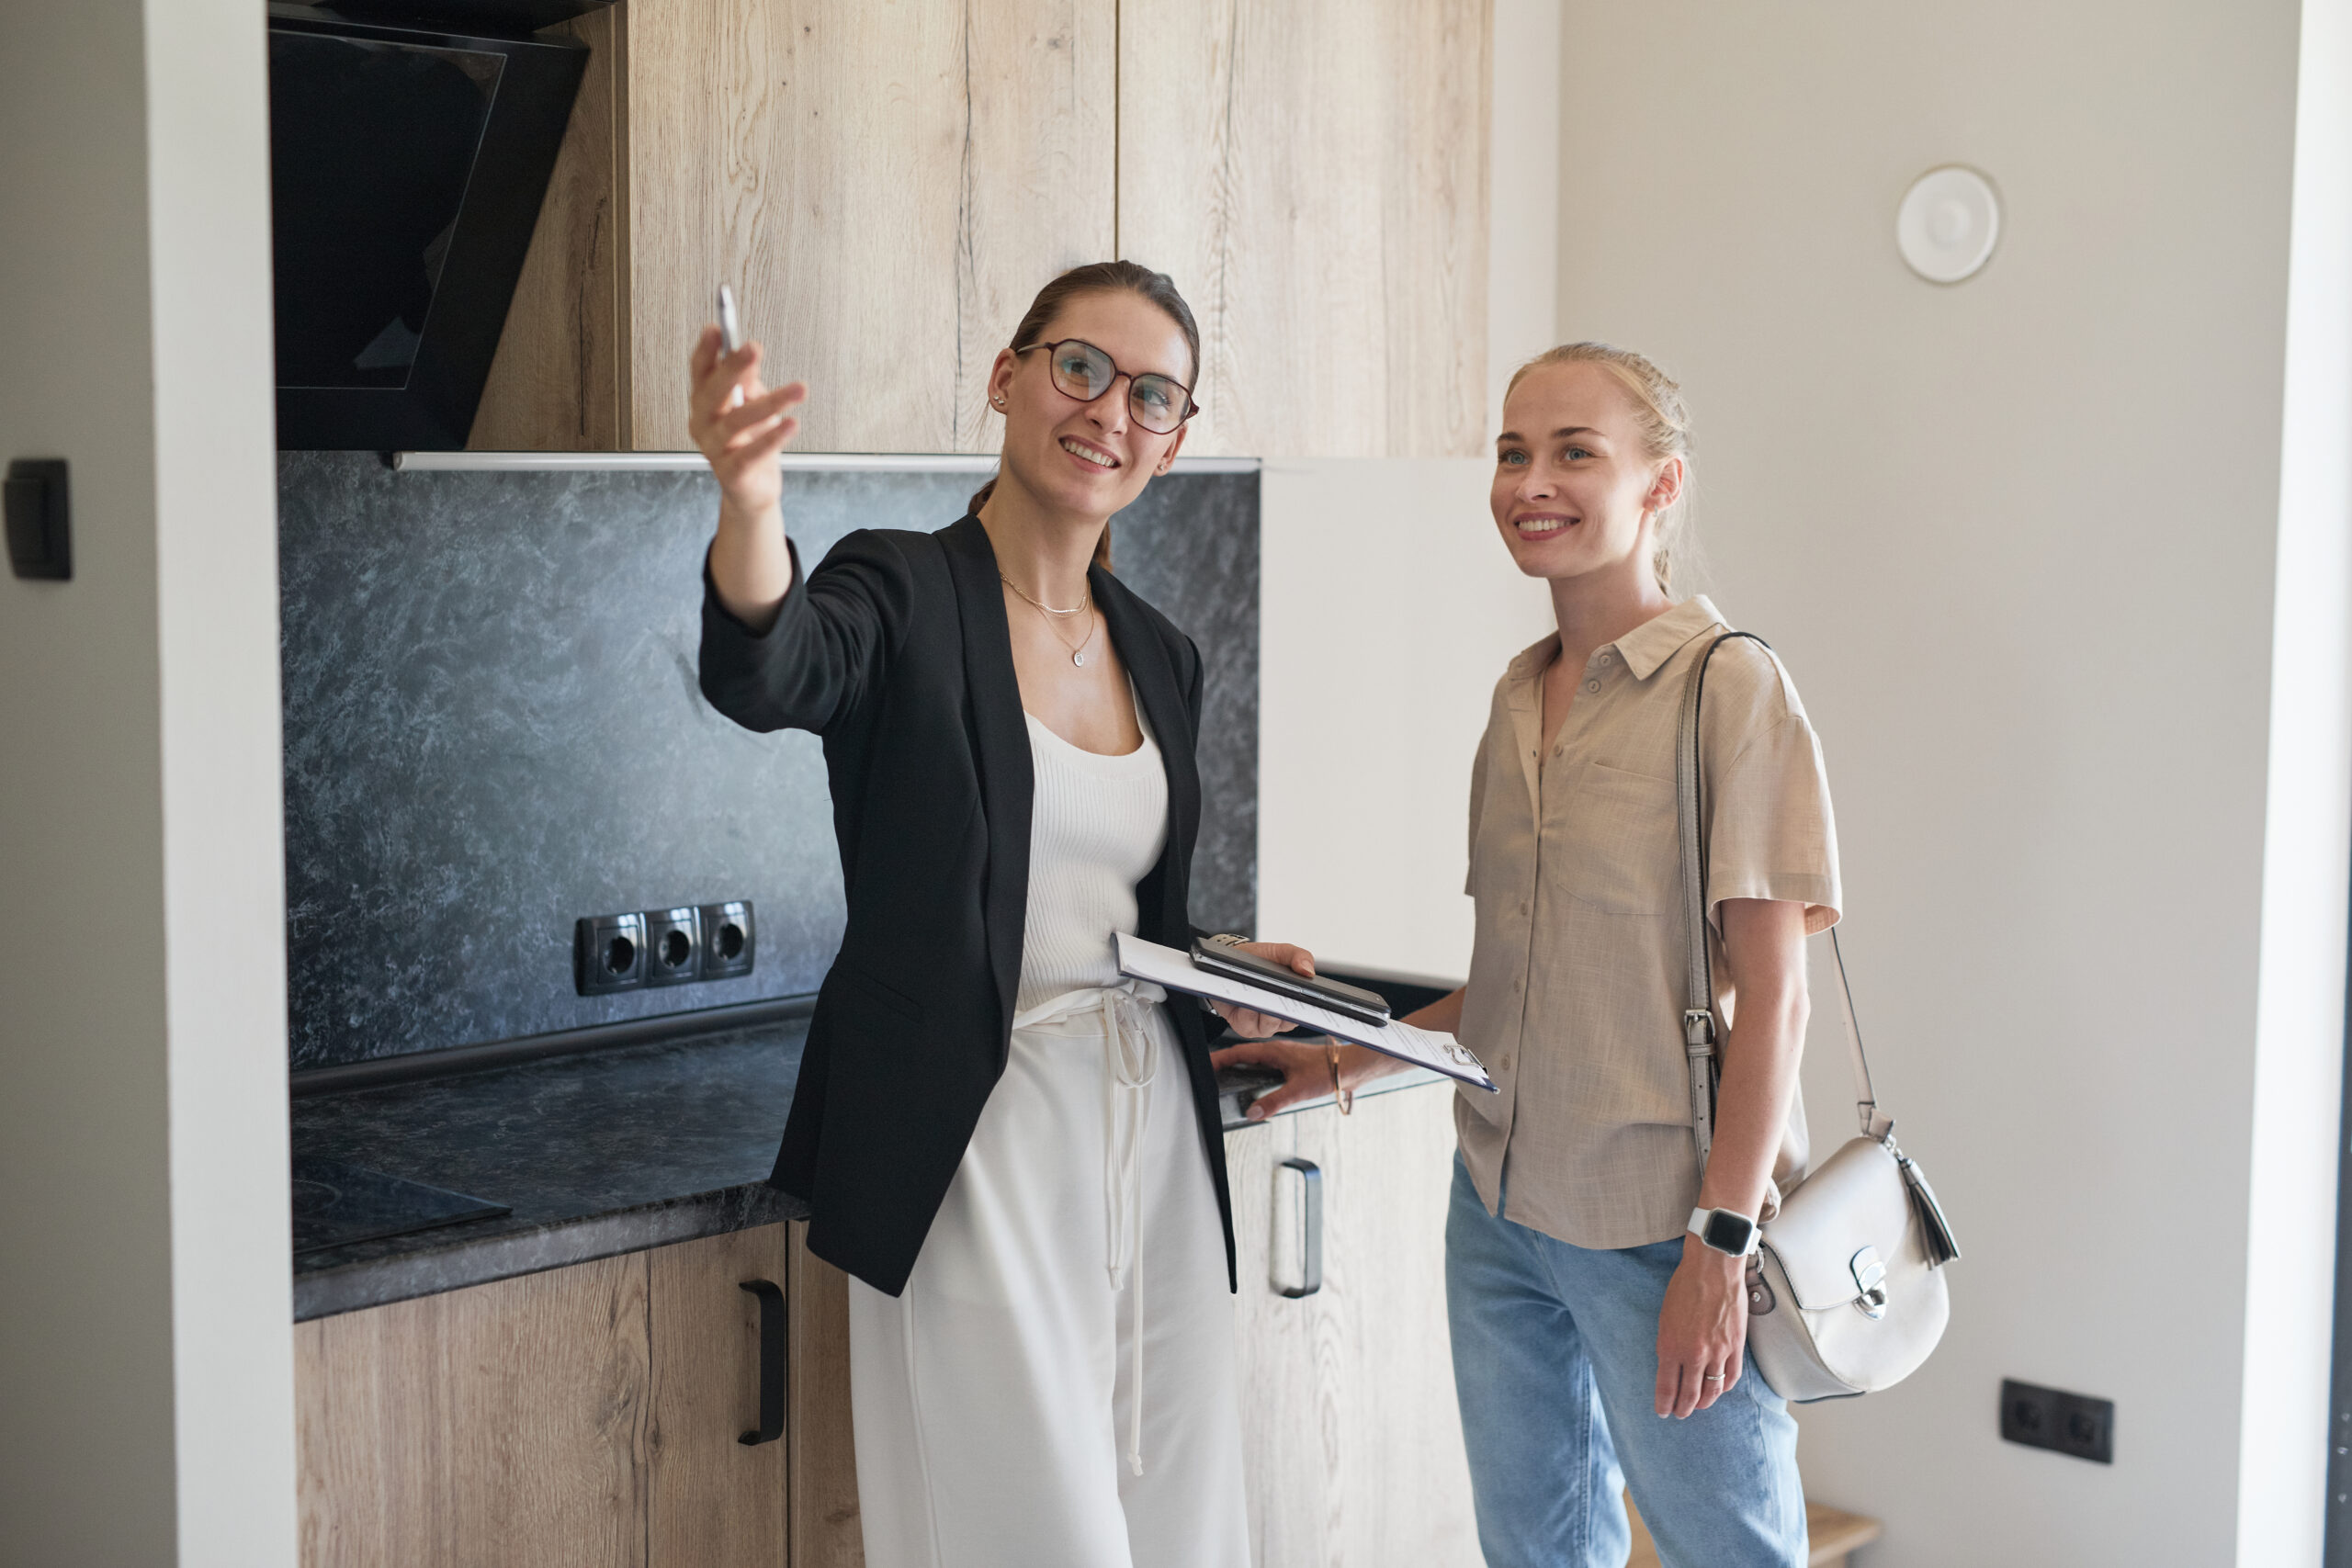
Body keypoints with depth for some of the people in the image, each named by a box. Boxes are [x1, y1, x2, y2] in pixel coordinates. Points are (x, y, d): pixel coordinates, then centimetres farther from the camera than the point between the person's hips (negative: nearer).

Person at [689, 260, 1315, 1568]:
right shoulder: (905, 597, -7)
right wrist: (750, 504, -51)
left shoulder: (1163, 660, 12)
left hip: (1154, 1138, 7)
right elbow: (766, 675, -32)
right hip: (973, 1148, -6)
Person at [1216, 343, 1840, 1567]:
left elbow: (1769, 993, -13)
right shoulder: (1519, 698, 10)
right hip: (1500, 1204, 7)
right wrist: (1346, 1063, 12)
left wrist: (1721, 1244, -17)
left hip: (1657, 1225, -6)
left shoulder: (1731, 688, -10)